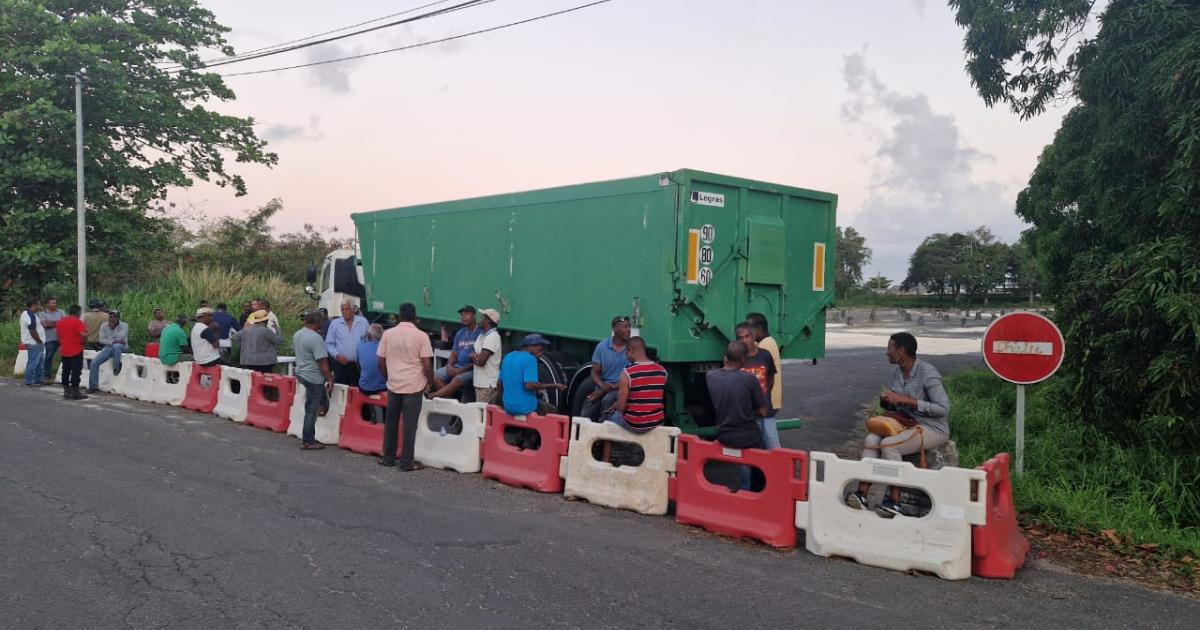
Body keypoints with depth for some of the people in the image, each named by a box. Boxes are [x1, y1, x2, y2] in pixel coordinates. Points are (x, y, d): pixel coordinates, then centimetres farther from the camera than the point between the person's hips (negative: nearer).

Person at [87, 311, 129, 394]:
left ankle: (116, 368, -21)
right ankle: (93, 386, 0)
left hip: (121, 347, -4)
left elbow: (120, 337, -21)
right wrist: (112, 342, -18)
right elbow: (102, 340, -4)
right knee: (94, 363, -11)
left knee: (116, 346, -42)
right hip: (108, 347, 4)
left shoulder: (124, 326, -5)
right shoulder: (104, 326, 6)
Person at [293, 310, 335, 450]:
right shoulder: (316, 338, -21)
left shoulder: (296, 334, 7)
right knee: (311, 410, -1)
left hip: (300, 373, 9)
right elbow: (322, 361, -22)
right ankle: (308, 442, 5)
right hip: (313, 378, -9)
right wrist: (330, 379, -16)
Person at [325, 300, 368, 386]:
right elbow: (329, 343, 6)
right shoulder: (334, 323, 4)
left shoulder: (363, 322, 3)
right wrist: (337, 355, -9)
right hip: (341, 364, 0)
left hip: (359, 365, 0)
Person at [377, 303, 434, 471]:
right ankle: (406, 462, 3)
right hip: (414, 386, -3)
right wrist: (430, 382, 5)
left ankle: (388, 457, 21)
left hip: (393, 384, 3)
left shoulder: (388, 334, 2)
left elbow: (380, 362, 5)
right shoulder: (421, 336, -8)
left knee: (390, 422, 14)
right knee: (409, 425, 1)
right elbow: (427, 365, -10)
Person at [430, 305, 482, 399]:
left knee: (457, 380, -33)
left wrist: (462, 370, -17)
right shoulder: (460, 333, 16)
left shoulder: (481, 333, -8)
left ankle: (430, 397, -24)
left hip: (472, 369, -7)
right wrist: (449, 366, -6)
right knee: (435, 376, -14)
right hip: (457, 366, 7)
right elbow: (454, 354, 16)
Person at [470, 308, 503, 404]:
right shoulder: (482, 335, 16)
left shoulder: (492, 337, -15)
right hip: (480, 382, 9)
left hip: (488, 385, -9)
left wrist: (472, 356, 0)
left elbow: (481, 361, -21)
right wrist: (474, 356, -8)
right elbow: (470, 354, 15)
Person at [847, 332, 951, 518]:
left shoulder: (927, 373, -16)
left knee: (888, 444, -30)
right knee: (872, 439, -20)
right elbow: (894, 406, 20)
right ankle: (862, 494, -25)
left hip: (932, 428, -7)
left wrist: (906, 400, -24)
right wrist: (886, 400, -6)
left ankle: (894, 503, -22)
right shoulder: (896, 372, 8)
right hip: (906, 423, 7)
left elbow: (943, 408, -22)